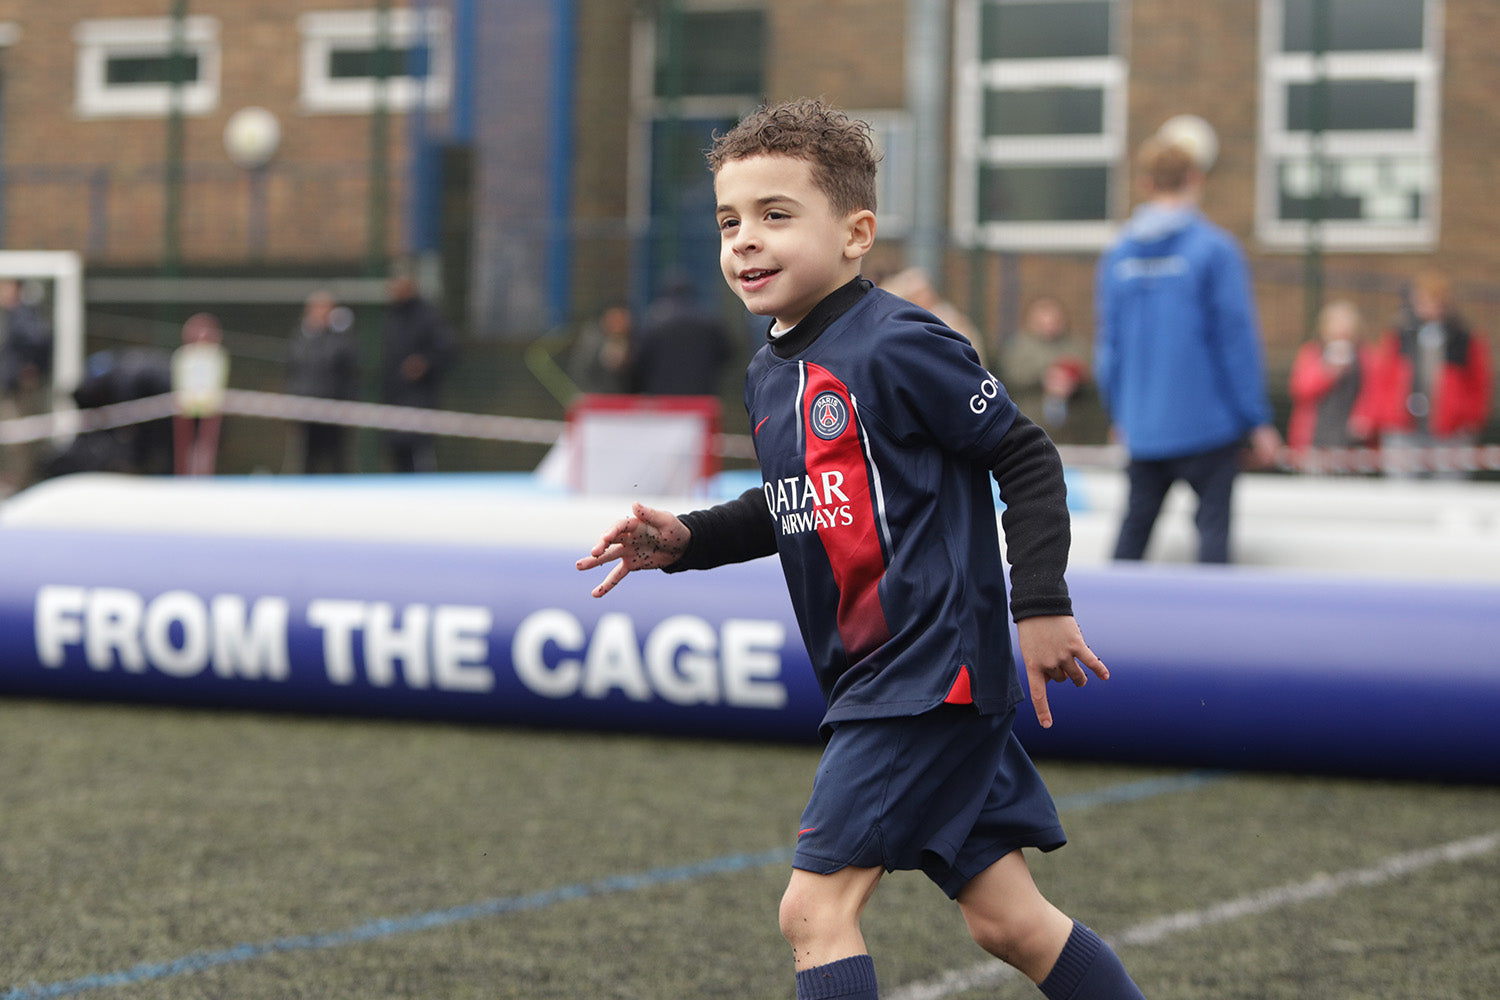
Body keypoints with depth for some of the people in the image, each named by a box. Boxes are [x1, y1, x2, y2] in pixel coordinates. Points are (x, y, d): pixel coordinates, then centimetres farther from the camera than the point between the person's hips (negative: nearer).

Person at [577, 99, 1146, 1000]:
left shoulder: (896, 347, -15)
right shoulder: (770, 375, 11)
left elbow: (1029, 461, -12)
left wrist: (1041, 605, -16)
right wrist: (685, 542, 11)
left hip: (930, 674, -9)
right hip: (872, 681, 9)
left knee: (816, 905, -11)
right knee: (1008, 920, 11)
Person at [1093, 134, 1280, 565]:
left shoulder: (1117, 256, 4)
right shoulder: (1215, 249, -9)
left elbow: (1108, 344, 9)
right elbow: (1238, 338, -8)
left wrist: (1118, 415, 20)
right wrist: (1258, 420, -3)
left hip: (1142, 427, 4)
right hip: (1208, 421, -4)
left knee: (1135, 526, 11)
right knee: (1213, 525, 1)